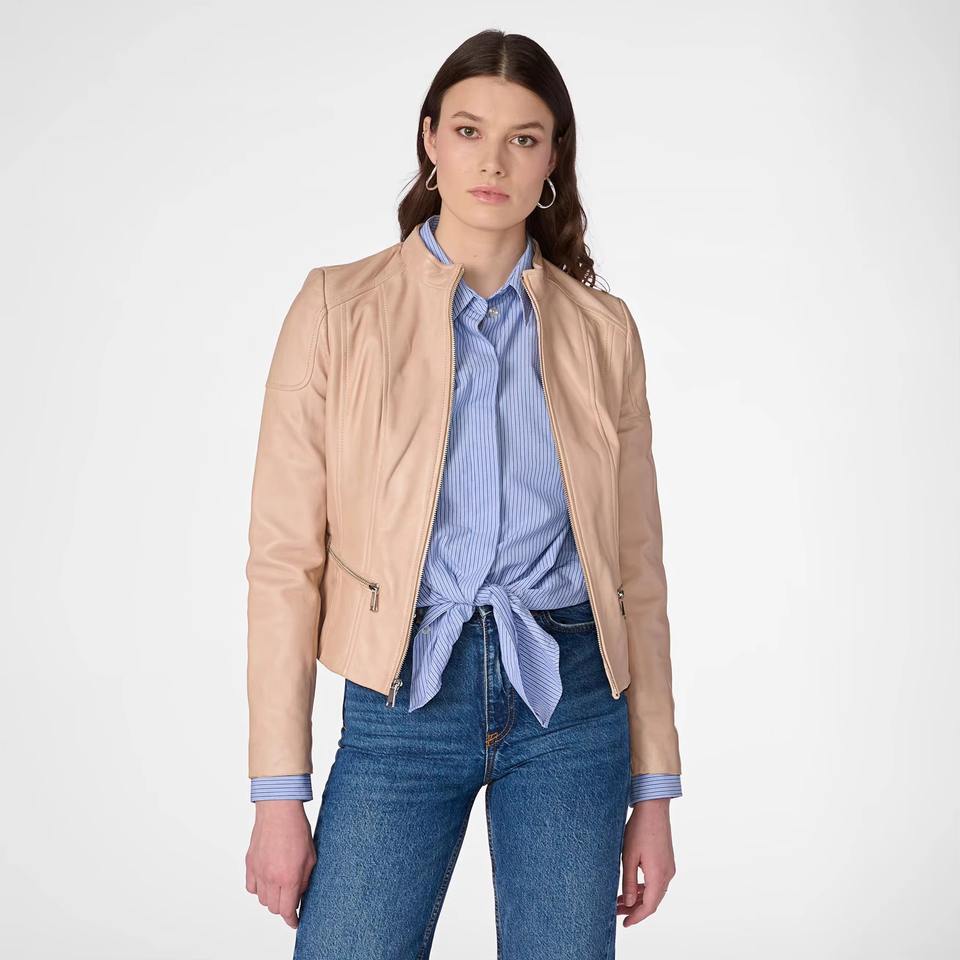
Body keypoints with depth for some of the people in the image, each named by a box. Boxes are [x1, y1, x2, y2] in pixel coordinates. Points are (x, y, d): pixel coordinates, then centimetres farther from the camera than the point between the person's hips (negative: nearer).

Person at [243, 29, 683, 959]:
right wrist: (277, 795, -6)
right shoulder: (339, 307, -1)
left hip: (571, 703, 2)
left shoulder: (601, 329, 5)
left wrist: (654, 788, 7)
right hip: (404, 700, -1)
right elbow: (284, 555, -3)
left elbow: (636, 568, 7)